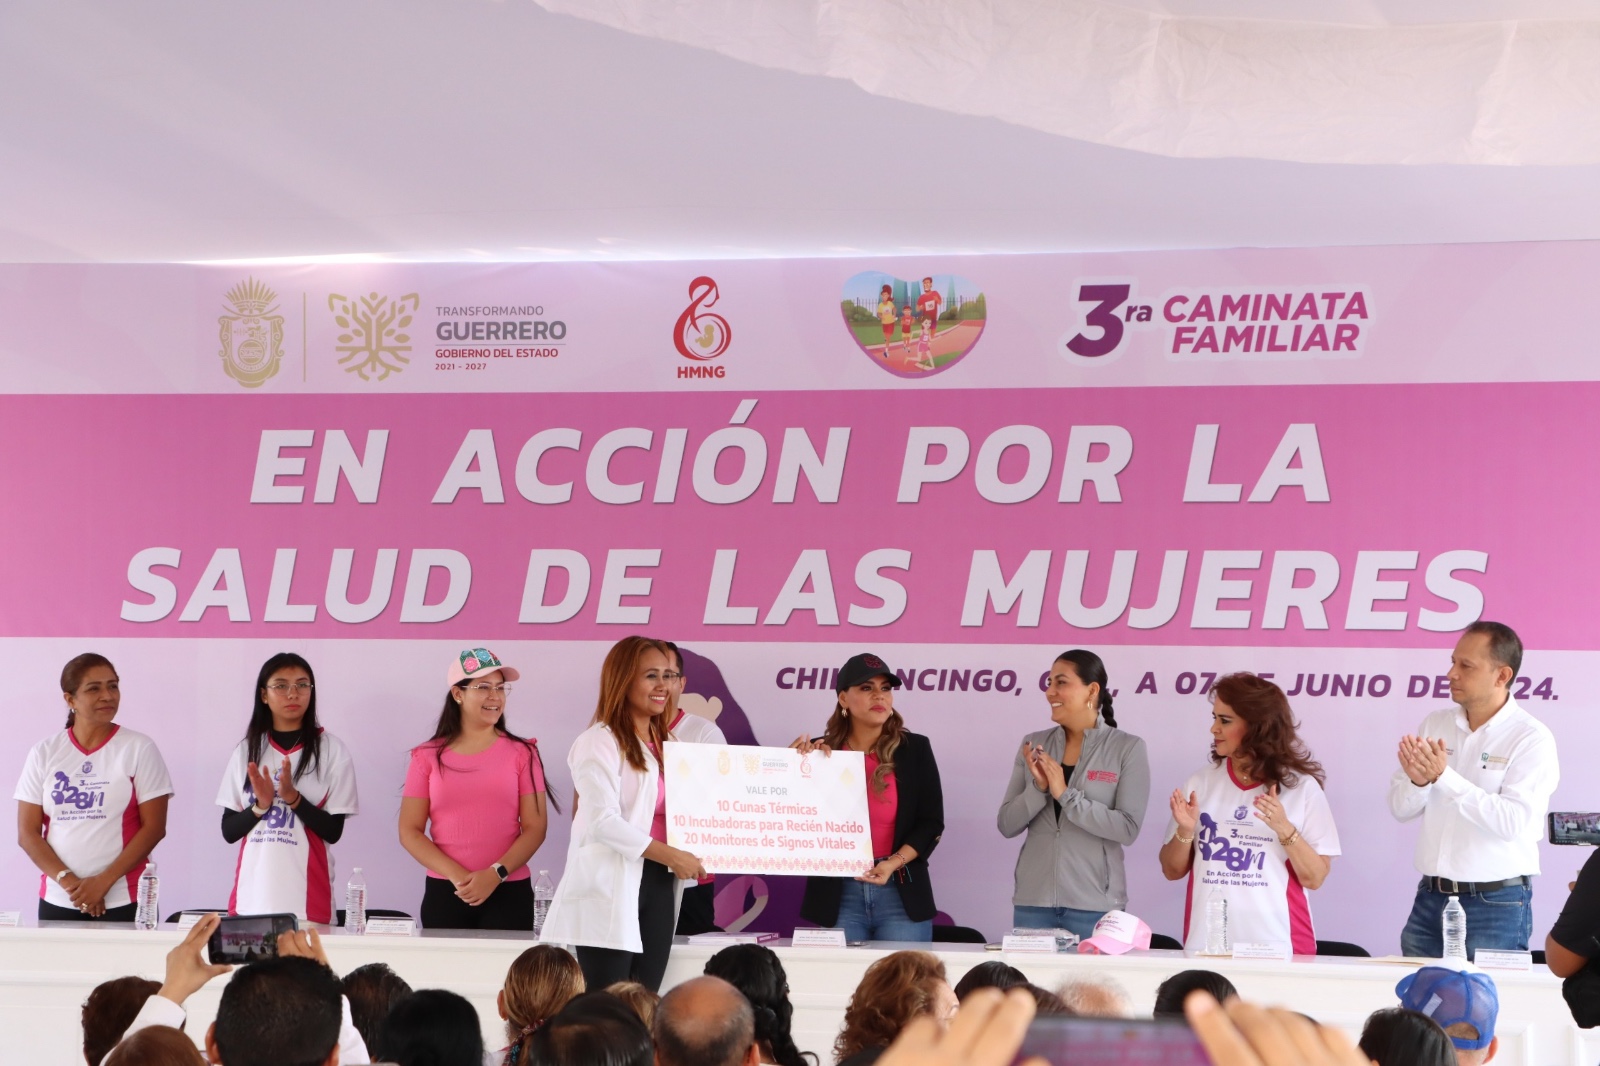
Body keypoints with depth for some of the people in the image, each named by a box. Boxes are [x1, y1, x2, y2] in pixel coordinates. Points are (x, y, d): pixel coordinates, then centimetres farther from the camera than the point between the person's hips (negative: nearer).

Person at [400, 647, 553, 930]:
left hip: (508, 893, -1)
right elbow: (410, 831, 2)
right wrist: (457, 875, -11)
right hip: (444, 893, 1)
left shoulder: (521, 753, 5)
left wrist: (496, 874, -14)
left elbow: (535, 827, 0)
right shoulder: (428, 757, 7)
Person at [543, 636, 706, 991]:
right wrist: (670, 856, -19)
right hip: (612, 886, -7)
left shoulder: (667, 744, 17)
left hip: (659, 885, 7)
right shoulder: (600, 742, -7)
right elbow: (604, 821, -17)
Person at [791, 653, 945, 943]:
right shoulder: (820, 752, 4)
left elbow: (931, 823, 1)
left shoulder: (914, 749, 3)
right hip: (838, 896, 0)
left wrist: (893, 863, -13)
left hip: (902, 896, 0)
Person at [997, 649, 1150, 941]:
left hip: (1094, 905, -3)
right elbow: (1006, 825, 5)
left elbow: (1128, 829, -11)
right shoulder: (1034, 744, 7)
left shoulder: (1128, 749, -3)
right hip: (1033, 900, 3)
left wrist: (1065, 794, -18)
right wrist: (1038, 787, -13)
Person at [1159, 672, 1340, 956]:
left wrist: (1285, 829, -17)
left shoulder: (1301, 787, -1)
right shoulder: (1201, 783, 6)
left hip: (1277, 946, -2)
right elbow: (1173, 871, 10)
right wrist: (1185, 832, -9)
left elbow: (1315, 878, -3)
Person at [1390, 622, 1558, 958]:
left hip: (1497, 905, -5)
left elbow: (1513, 821, -20)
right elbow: (1400, 807, 7)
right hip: (1431, 897, 5)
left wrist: (1444, 776, -25)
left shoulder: (1532, 738, -9)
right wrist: (1418, 781, -15)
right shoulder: (1435, 724, 7)